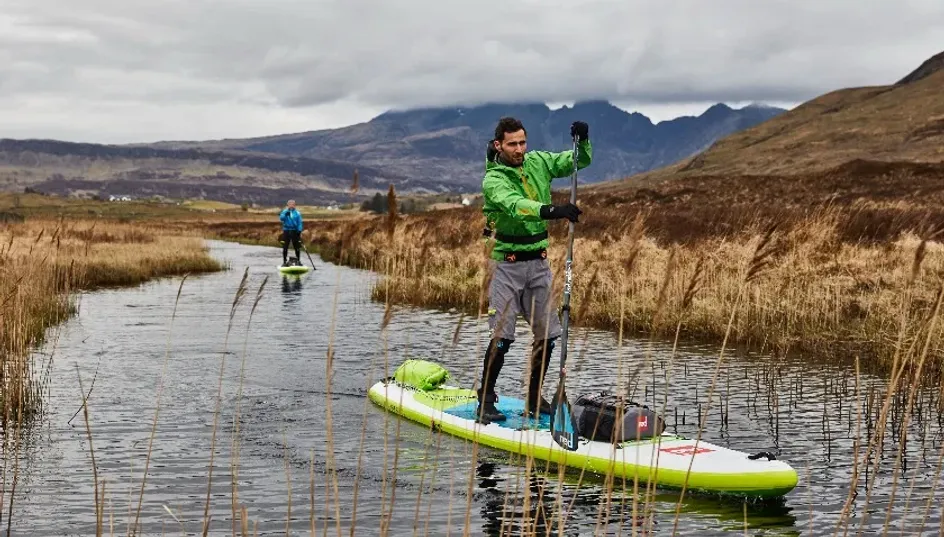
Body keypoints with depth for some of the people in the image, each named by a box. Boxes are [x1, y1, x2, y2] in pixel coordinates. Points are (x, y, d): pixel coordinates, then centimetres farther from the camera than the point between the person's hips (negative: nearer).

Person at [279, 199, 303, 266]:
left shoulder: (297, 213, 4)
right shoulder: (284, 211, 5)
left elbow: (299, 223, 2)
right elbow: (281, 218, -11)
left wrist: (299, 231, -8)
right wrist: (286, 213, -25)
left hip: (295, 231, 0)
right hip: (286, 231, 0)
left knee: (297, 247, 2)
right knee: (285, 247, 0)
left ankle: (298, 260, 15)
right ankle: (285, 261, 9)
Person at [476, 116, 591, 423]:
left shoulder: (538, 162, 5)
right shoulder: (493, 179, -14)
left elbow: (580, 161, 9)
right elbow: (514, 205, -33)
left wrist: (583, 140, -13)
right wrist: (551, 210, -49)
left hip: (538, 262, 5)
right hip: (507, 263, -5)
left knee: (547, 334, 6)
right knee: (502, 336, -8)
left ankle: (534, 399, 19)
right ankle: (485, 400, 5)